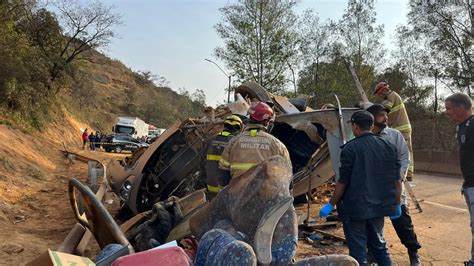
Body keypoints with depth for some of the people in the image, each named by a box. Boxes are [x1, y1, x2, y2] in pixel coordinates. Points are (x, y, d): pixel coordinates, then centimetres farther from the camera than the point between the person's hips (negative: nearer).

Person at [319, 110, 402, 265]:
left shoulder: (350, 148, -13)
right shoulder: (388, 147, 4)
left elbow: (343, 182, -13)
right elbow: (396, 180, 6)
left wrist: (331, 205, -2)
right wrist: (396, 204, 18)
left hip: (355, 207, -6)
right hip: (379, 206, 6)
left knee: (358, 250, 6)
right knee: (379, 244, 23)